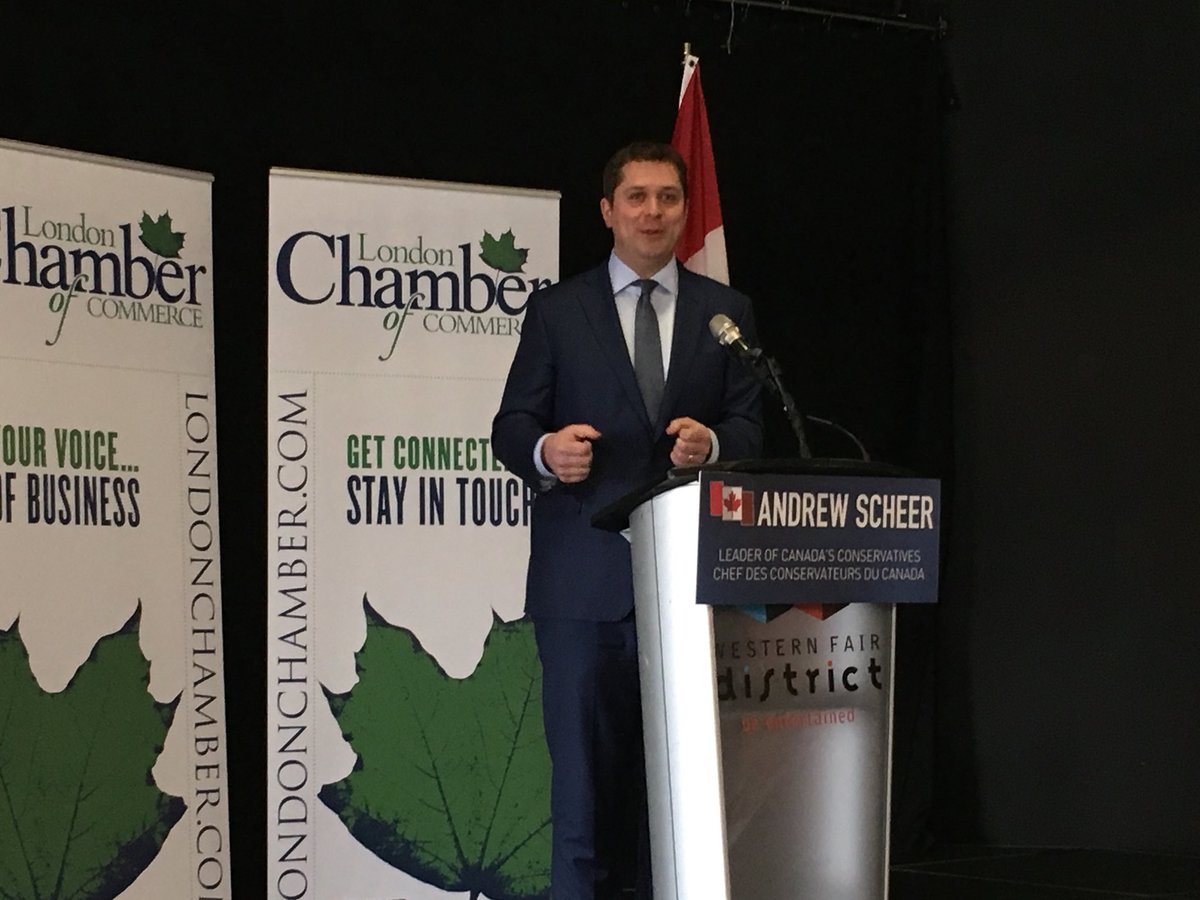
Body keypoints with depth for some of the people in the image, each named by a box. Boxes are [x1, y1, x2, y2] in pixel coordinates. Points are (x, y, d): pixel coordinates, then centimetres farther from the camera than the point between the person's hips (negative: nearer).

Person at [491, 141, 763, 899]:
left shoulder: (727, 312, 11)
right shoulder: (557, 311, 7)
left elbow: (750, 426, 6)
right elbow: (512, 426, 3)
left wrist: (714, 443, -17)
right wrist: (545, 452, -19)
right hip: (584, 573, -1)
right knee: (584, 764, 0)